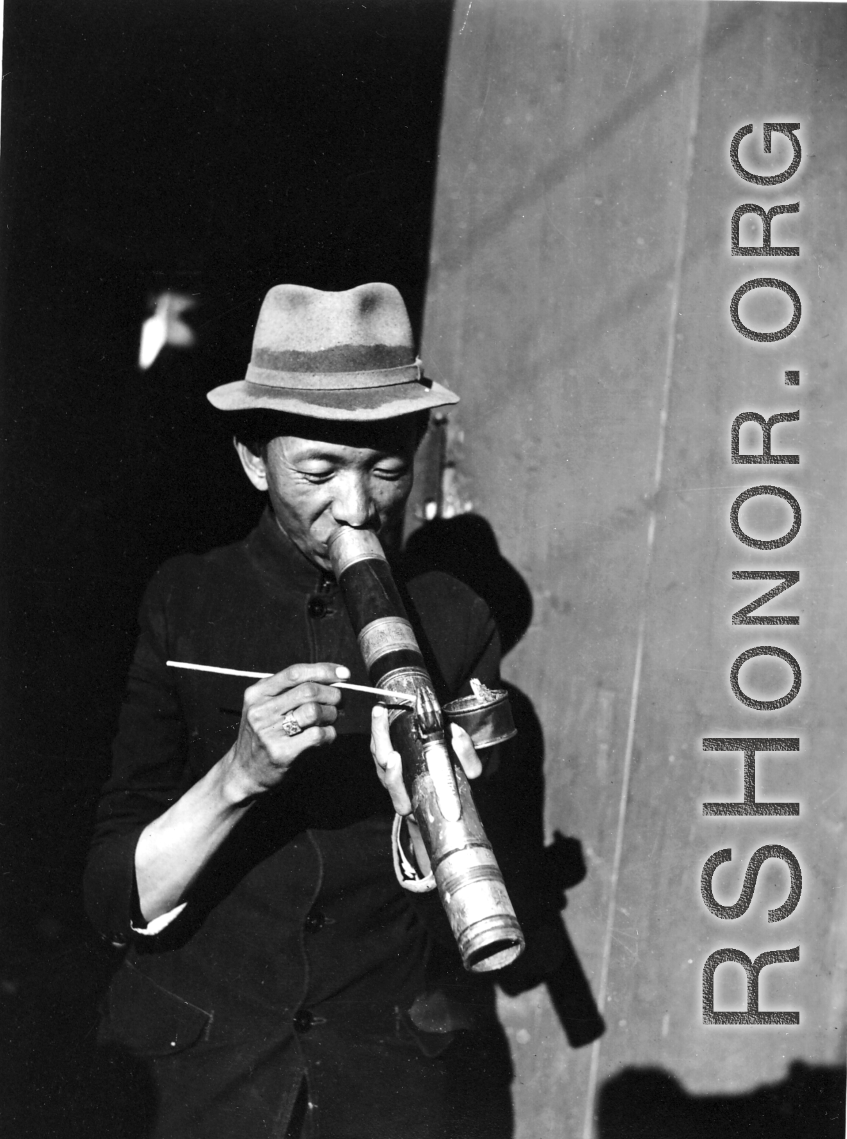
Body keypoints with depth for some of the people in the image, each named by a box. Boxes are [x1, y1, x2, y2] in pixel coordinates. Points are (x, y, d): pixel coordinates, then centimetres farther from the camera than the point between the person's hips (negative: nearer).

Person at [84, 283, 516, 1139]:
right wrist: (239, 775, -28)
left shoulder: (454, 624, -4)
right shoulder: (183, 606, -7)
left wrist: (420, 800, -23)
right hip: (192, 1069, 0)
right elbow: (118, 904, -11)